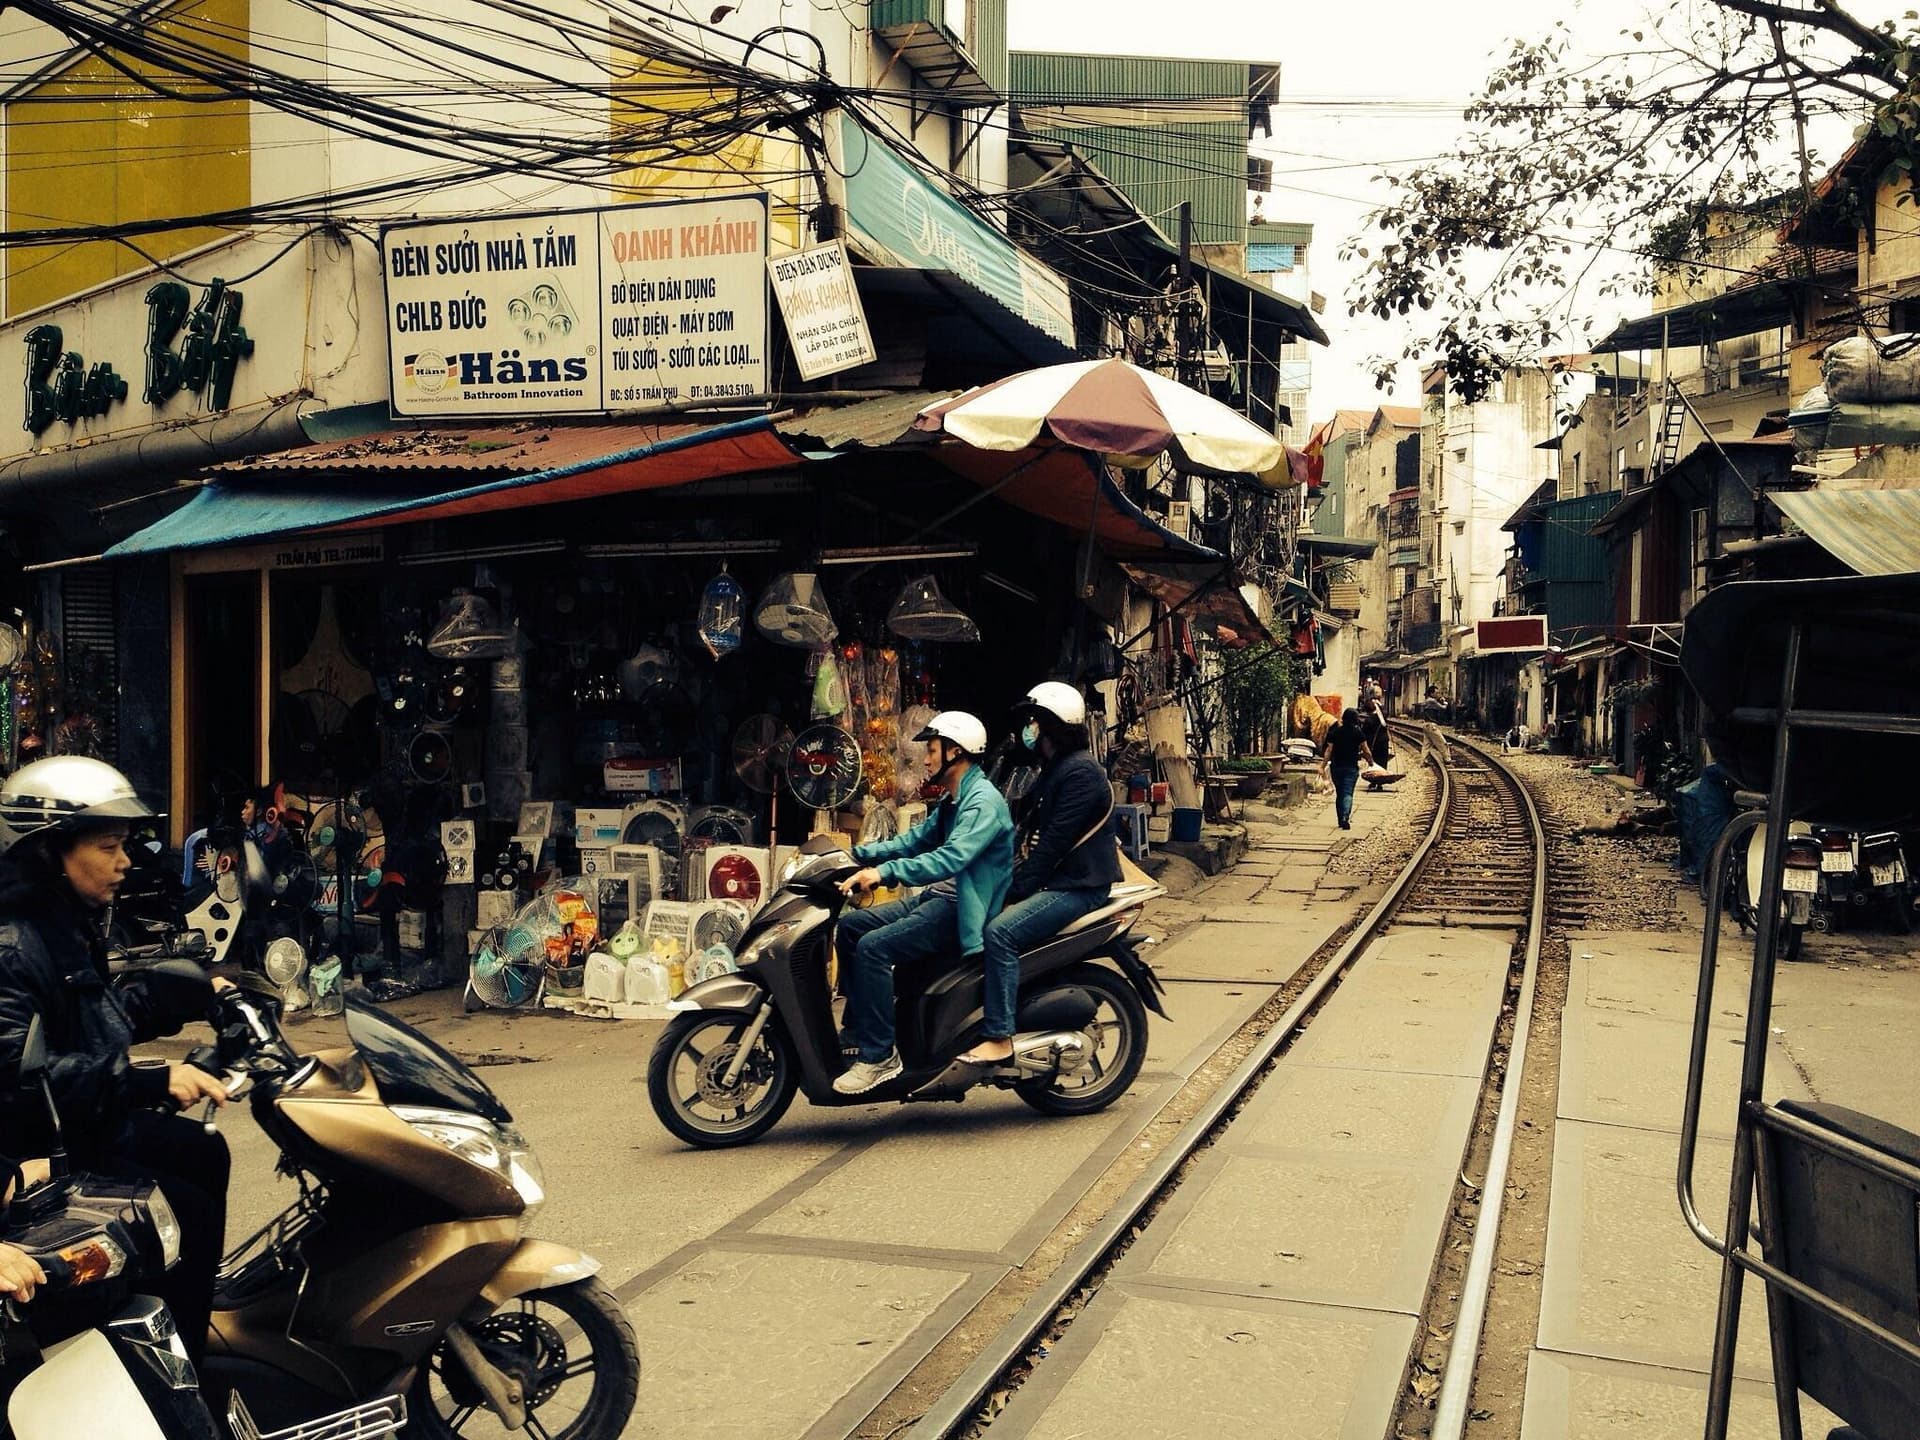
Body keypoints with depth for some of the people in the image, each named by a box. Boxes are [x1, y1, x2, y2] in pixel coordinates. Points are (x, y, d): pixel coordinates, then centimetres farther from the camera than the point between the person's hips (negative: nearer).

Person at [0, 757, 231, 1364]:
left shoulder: (68, 925, 7)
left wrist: (195, 994, 16)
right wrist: (153, 1080, -41)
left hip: (89, 1121, 11)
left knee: (204, 1153, 23)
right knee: (191, 1217, -13)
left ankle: (196, 1303, 40)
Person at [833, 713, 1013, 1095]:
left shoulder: (983, 801, -16)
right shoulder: (953, 800, 18)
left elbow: (952, 857, -30)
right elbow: (916, 839, 24)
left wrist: (885, 872, -35)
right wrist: (859, 854, 12)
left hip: (964, 908, -11)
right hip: (940, 896, 11)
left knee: (873, 947, -24)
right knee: (850, 926, 5)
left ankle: (878, 1055, -19)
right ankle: (858, 1031, 7)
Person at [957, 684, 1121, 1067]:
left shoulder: (1080, 772, -15)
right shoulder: (1052, 770, 18)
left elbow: (1056, 841, -22)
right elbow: (1029, 833, 19)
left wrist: (1018, 888, -20)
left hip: (1078, 887, -11)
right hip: (1050, 881, 11)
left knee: (1000, 932, -28)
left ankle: (998, 1038, -27)